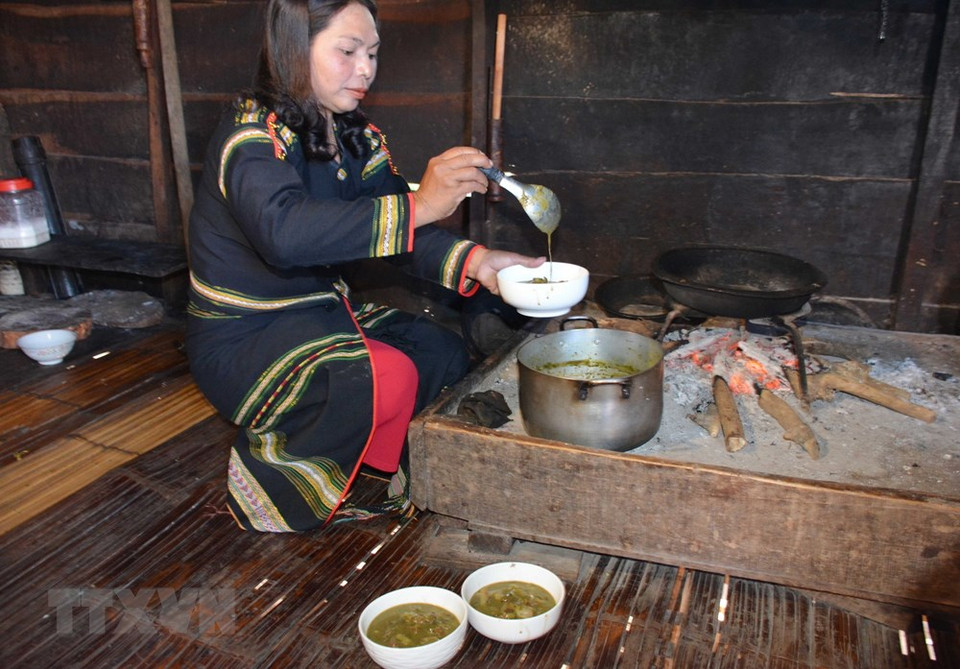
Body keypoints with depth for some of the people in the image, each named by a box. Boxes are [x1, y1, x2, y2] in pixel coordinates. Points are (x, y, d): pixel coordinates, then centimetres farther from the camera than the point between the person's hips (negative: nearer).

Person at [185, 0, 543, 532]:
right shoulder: (252, 133, -18)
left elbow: (399, 235, -3)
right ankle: (267, 479, -5)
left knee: (443, 353, -3)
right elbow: (284, 232, -39)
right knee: (386, 378, -28)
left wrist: (472, 260, -21)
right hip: (240, 337, -8)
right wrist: (417, 205, -42)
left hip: (322, 315, 8)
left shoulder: (356, 137, 5)